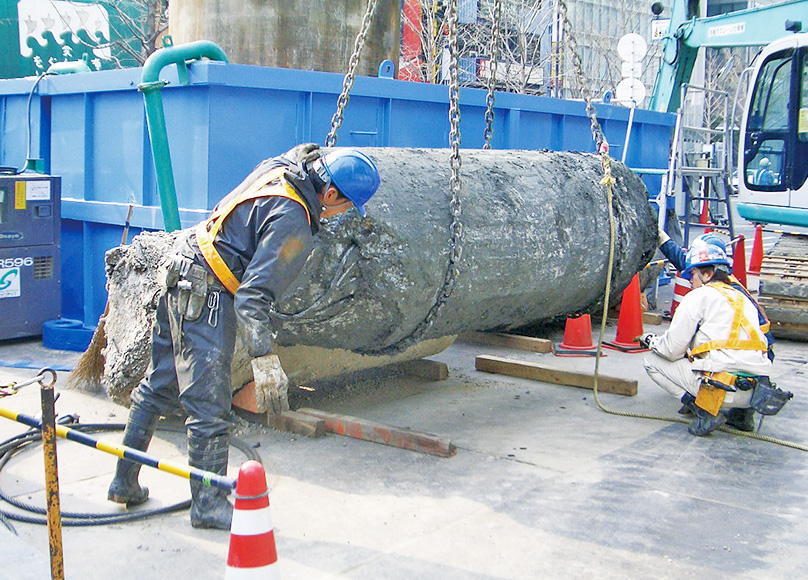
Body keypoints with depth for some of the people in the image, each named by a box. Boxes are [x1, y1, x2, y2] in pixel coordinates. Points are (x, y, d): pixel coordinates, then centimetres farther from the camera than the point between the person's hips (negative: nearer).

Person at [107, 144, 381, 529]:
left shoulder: (281, 167, 4)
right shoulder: (293, 222, -22)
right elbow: (253, 294, -28)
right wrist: (264, 360, -31)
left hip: (180, 279, 11)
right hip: (206, 299, -11)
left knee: (157, 387, 19)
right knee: (209, 408, -2)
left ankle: (125, 482, 31)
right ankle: (208, 505, 10)